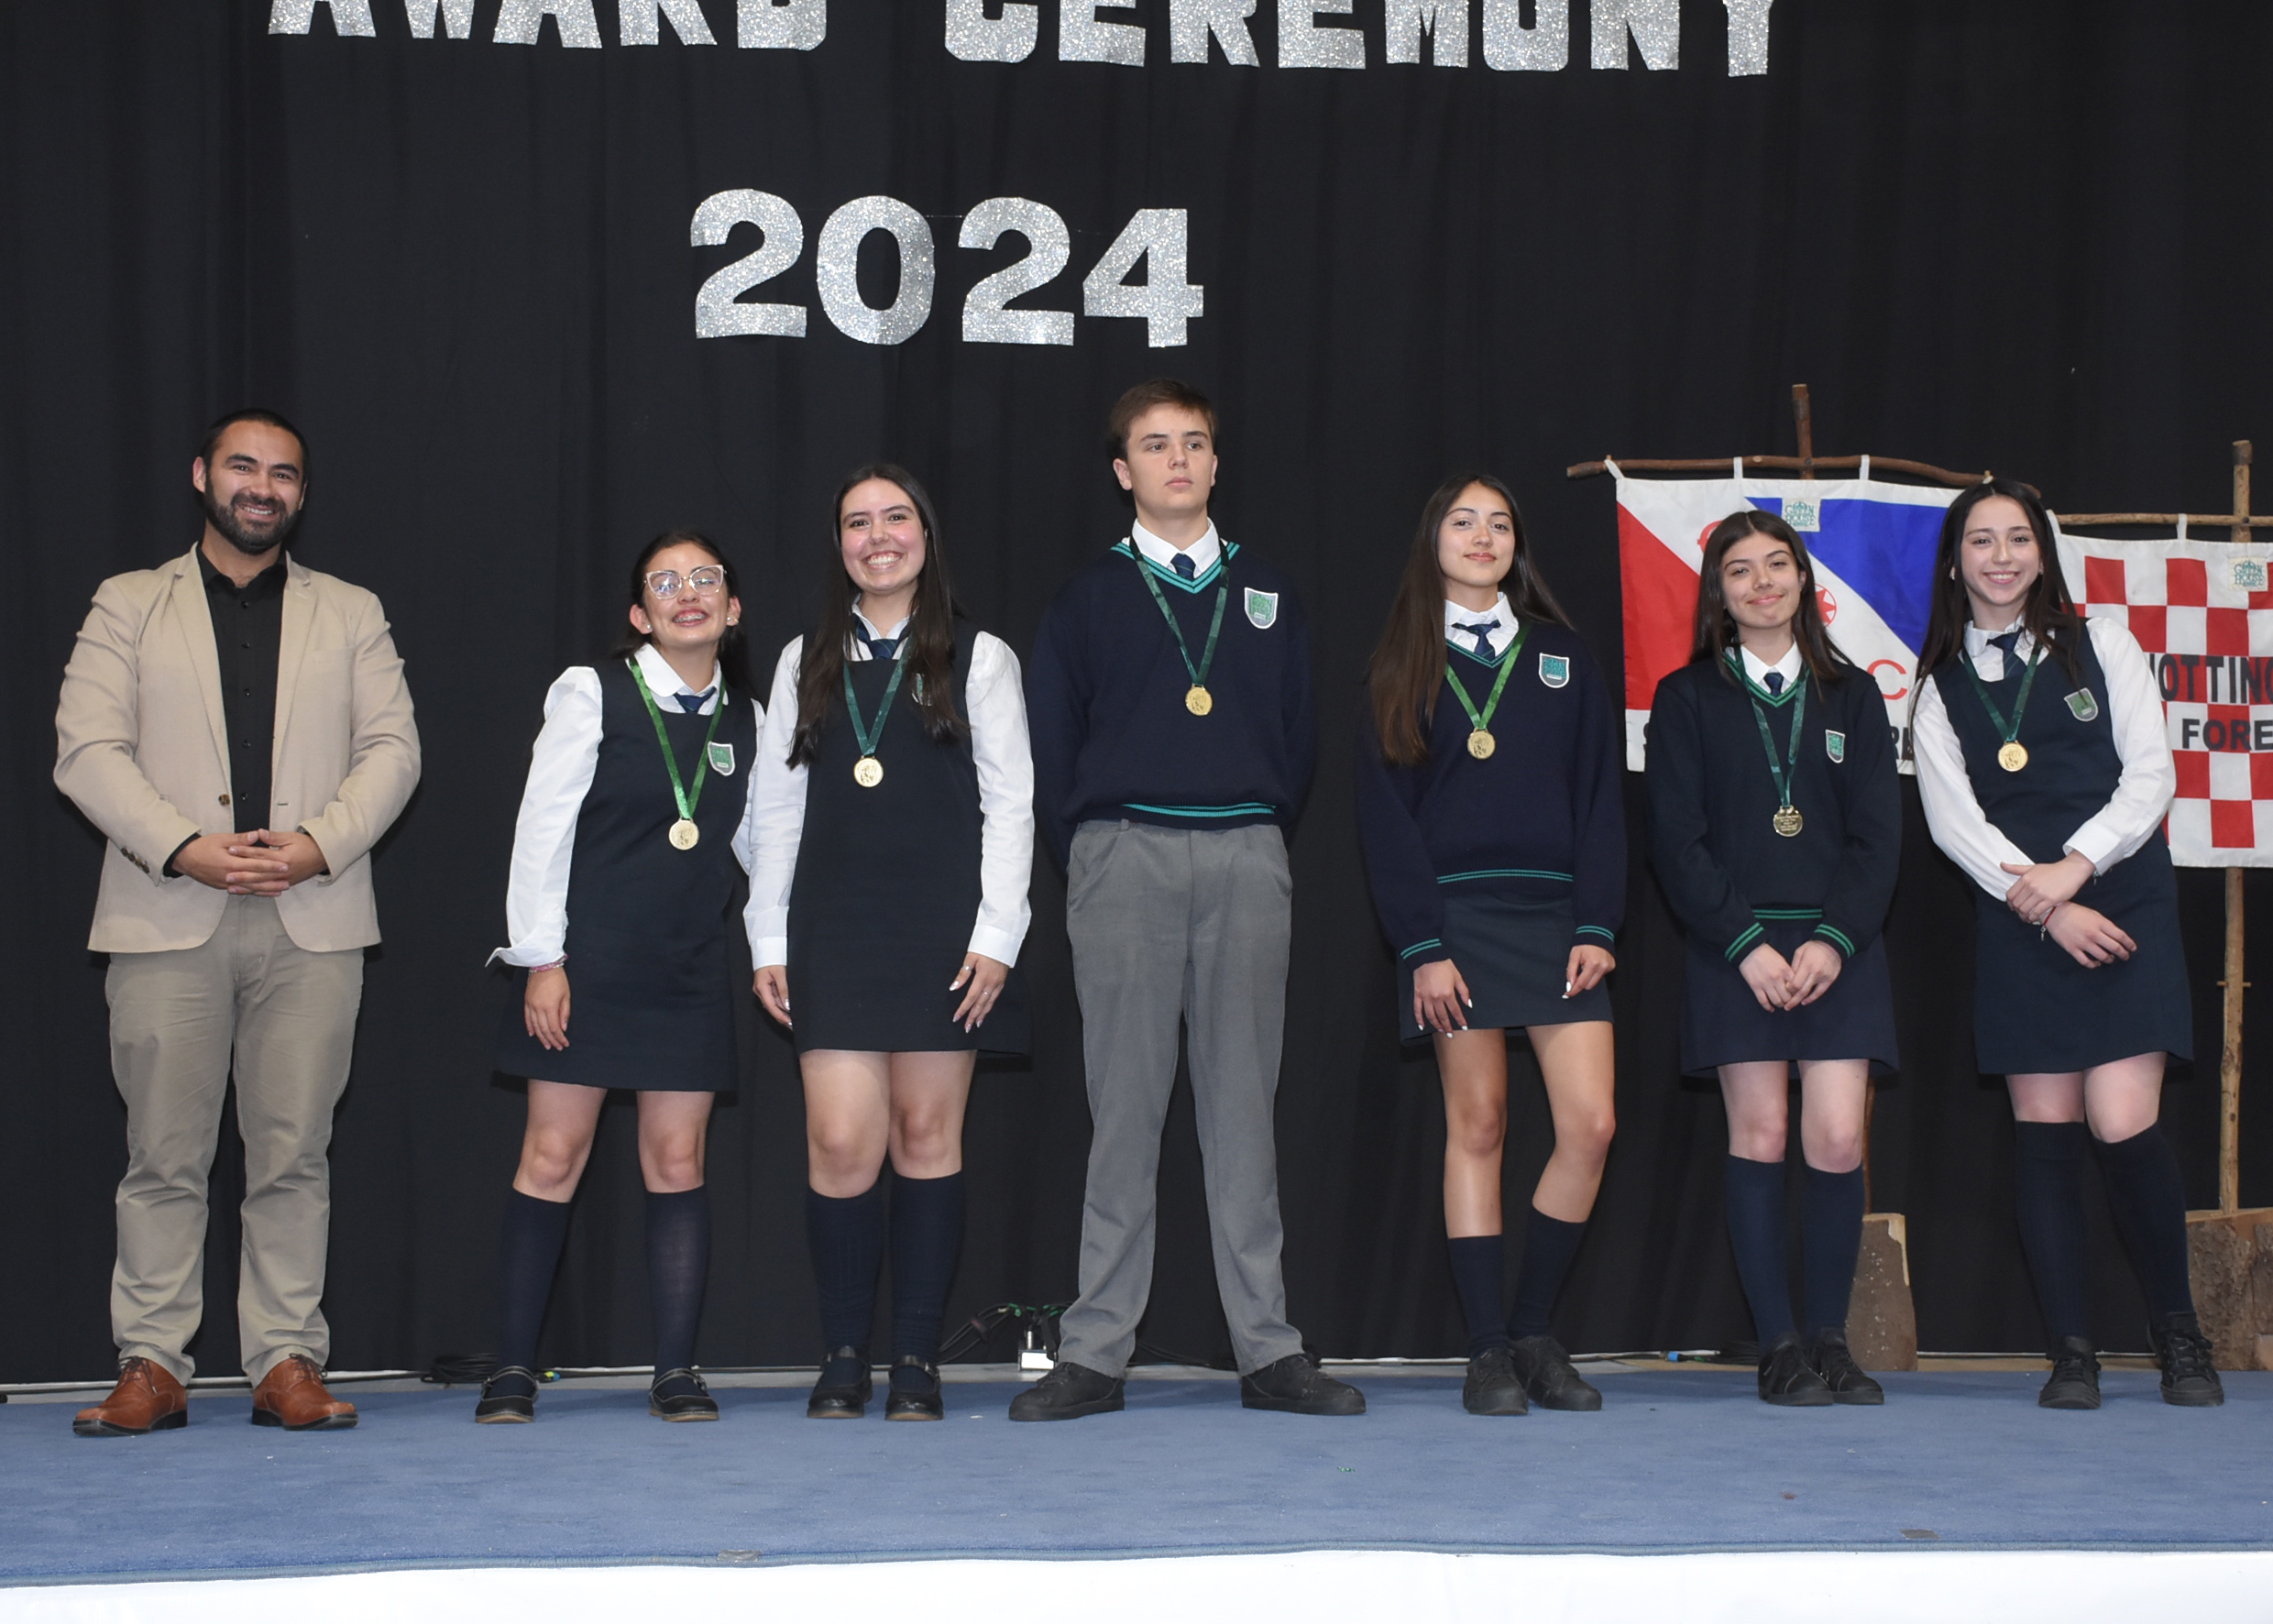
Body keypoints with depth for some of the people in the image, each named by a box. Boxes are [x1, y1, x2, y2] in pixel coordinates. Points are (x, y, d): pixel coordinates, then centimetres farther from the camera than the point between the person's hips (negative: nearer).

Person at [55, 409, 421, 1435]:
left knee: (293, 1151, 0)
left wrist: (320, 844, -9)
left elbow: (391, 750, 8)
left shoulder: (350, 615, 17)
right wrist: (184, 848, -12)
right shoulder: (128, 606, 12)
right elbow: (88, 751, 1)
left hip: (313, 921, 1)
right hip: (167, 917, -1)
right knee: (164, 1153, -1)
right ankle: (151, 1368, 4)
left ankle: (288, 1362, 4)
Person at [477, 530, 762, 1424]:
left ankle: (675, 1369, 7)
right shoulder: (592, 694, -3)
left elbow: (761, 842, 18)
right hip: (588, 964, -3)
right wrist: (542, 958, -10)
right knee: (552, 1157, -1)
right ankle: (514, 1367, 6)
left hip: (690, 975, 3)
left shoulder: (745, 722, 9)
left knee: (677, 1159, 3)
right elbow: (541, 827, -6)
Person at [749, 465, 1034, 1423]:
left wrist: (996, 937, -7)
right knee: (840, 1143, -8)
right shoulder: (806, 662, 13)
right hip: (833, 929, 1)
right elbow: (777, 808, 12)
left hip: (943, 928, -1)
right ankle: (843, 1358, 3)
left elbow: (1010, 805, 2)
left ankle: (916, 1360, 8)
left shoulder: (978, 660, 6)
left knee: (927, 1133, 1)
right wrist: (768, 941, 5)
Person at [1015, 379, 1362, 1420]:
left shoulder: (1265, 595, 16)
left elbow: (1299, 735, 16)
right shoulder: (1090, 600, 10)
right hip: (1124, 856, -2)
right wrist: (1088, 860, 2)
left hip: (1247, 861, 2)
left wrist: (1268, 825, 8)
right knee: (1125, 1107, -4)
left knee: (1242, 1107, 2)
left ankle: (1268, 1352, 3)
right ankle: (1095, 1353, -1)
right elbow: (1048, 748, 7)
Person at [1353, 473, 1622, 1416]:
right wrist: (1422, 946, -9)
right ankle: (1487, 1350, 2)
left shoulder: (1562, 659, 13)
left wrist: (1597, 927, -3)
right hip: (1455, 915, -2)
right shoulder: (1401, 669, 7)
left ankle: (1533, 1330, 6)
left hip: (1556, 914, 2)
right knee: (1477, 1127, -3)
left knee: (1591, 1125, -8)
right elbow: (1385, 817, 1)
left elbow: (1599, 799, 9)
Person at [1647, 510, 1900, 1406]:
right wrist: (1745, 944, -11)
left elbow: (1879, 833, 5)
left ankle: (1829, 1340, 2)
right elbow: (1677, 839, -1)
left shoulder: (1850, 694, 11)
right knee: (1759, 1133, -6)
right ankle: (1777, 1343, -1)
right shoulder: (1687, 698, 6)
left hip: (1838, 945, 1)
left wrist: (1835, 940, -9)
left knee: (1837, 1139, -8)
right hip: (1735, 946, -1)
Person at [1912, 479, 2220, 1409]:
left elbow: (2150, 775, 2)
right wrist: (2042, 904, -10)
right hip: (2018, 923, 2)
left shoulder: (2103, 646, 9)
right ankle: (2071, 1351, 3)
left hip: (2122, 905, -2)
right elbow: (1952, 818, 2)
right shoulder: (1940, 687, 11)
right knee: (2044, 1131, -1)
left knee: (2124, 1127, -12)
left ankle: (2178, 1333, 5)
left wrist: (2073, 867, -11)